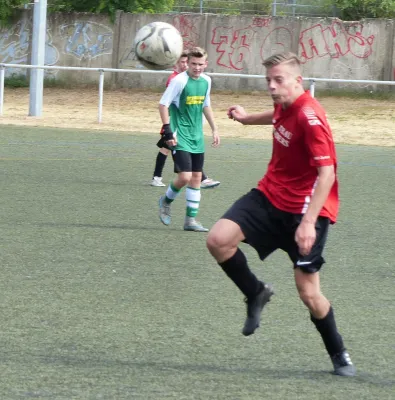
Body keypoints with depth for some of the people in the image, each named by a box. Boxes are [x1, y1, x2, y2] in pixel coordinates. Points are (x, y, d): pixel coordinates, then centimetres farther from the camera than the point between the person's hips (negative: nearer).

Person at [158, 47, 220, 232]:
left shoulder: (206, 81, 5)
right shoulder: (179, 81, -15)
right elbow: (163, 104, -13)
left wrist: (214, 129, 20)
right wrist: (168, 130, -19)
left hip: (197, 138, 7)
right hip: (180, 137, -7)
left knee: (196, 178, 7)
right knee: (184, 177, -15)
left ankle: (191, 220, 15)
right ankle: (166, 201, 15)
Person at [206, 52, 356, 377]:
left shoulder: (310, 117, -23)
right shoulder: (284, 106, 1)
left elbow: (327, 173, -28)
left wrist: (309, 222, -34)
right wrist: (248, 118, 37)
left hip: (305, 209, -7)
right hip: (271, 195, 7)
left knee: (308, 292, -5)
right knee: (218, 239, -15)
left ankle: (339, 355, 19)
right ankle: (256, 294, 11)